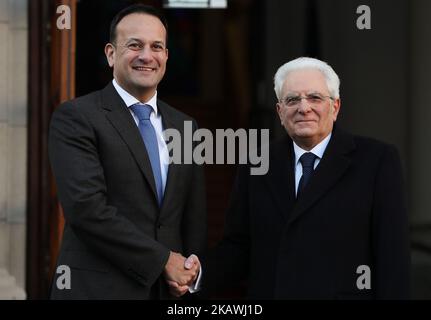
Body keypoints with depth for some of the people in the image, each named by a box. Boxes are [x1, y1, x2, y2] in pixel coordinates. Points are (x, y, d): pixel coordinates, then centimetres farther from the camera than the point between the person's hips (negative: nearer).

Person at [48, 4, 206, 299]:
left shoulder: (185, 127, 12)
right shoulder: (75, 117, -7)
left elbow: (194, 216, 15)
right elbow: (87, 207, -17)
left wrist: (190, 270, -3)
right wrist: (162, 260, -15)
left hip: (170, 289, 6)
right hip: (99, 288, -5)